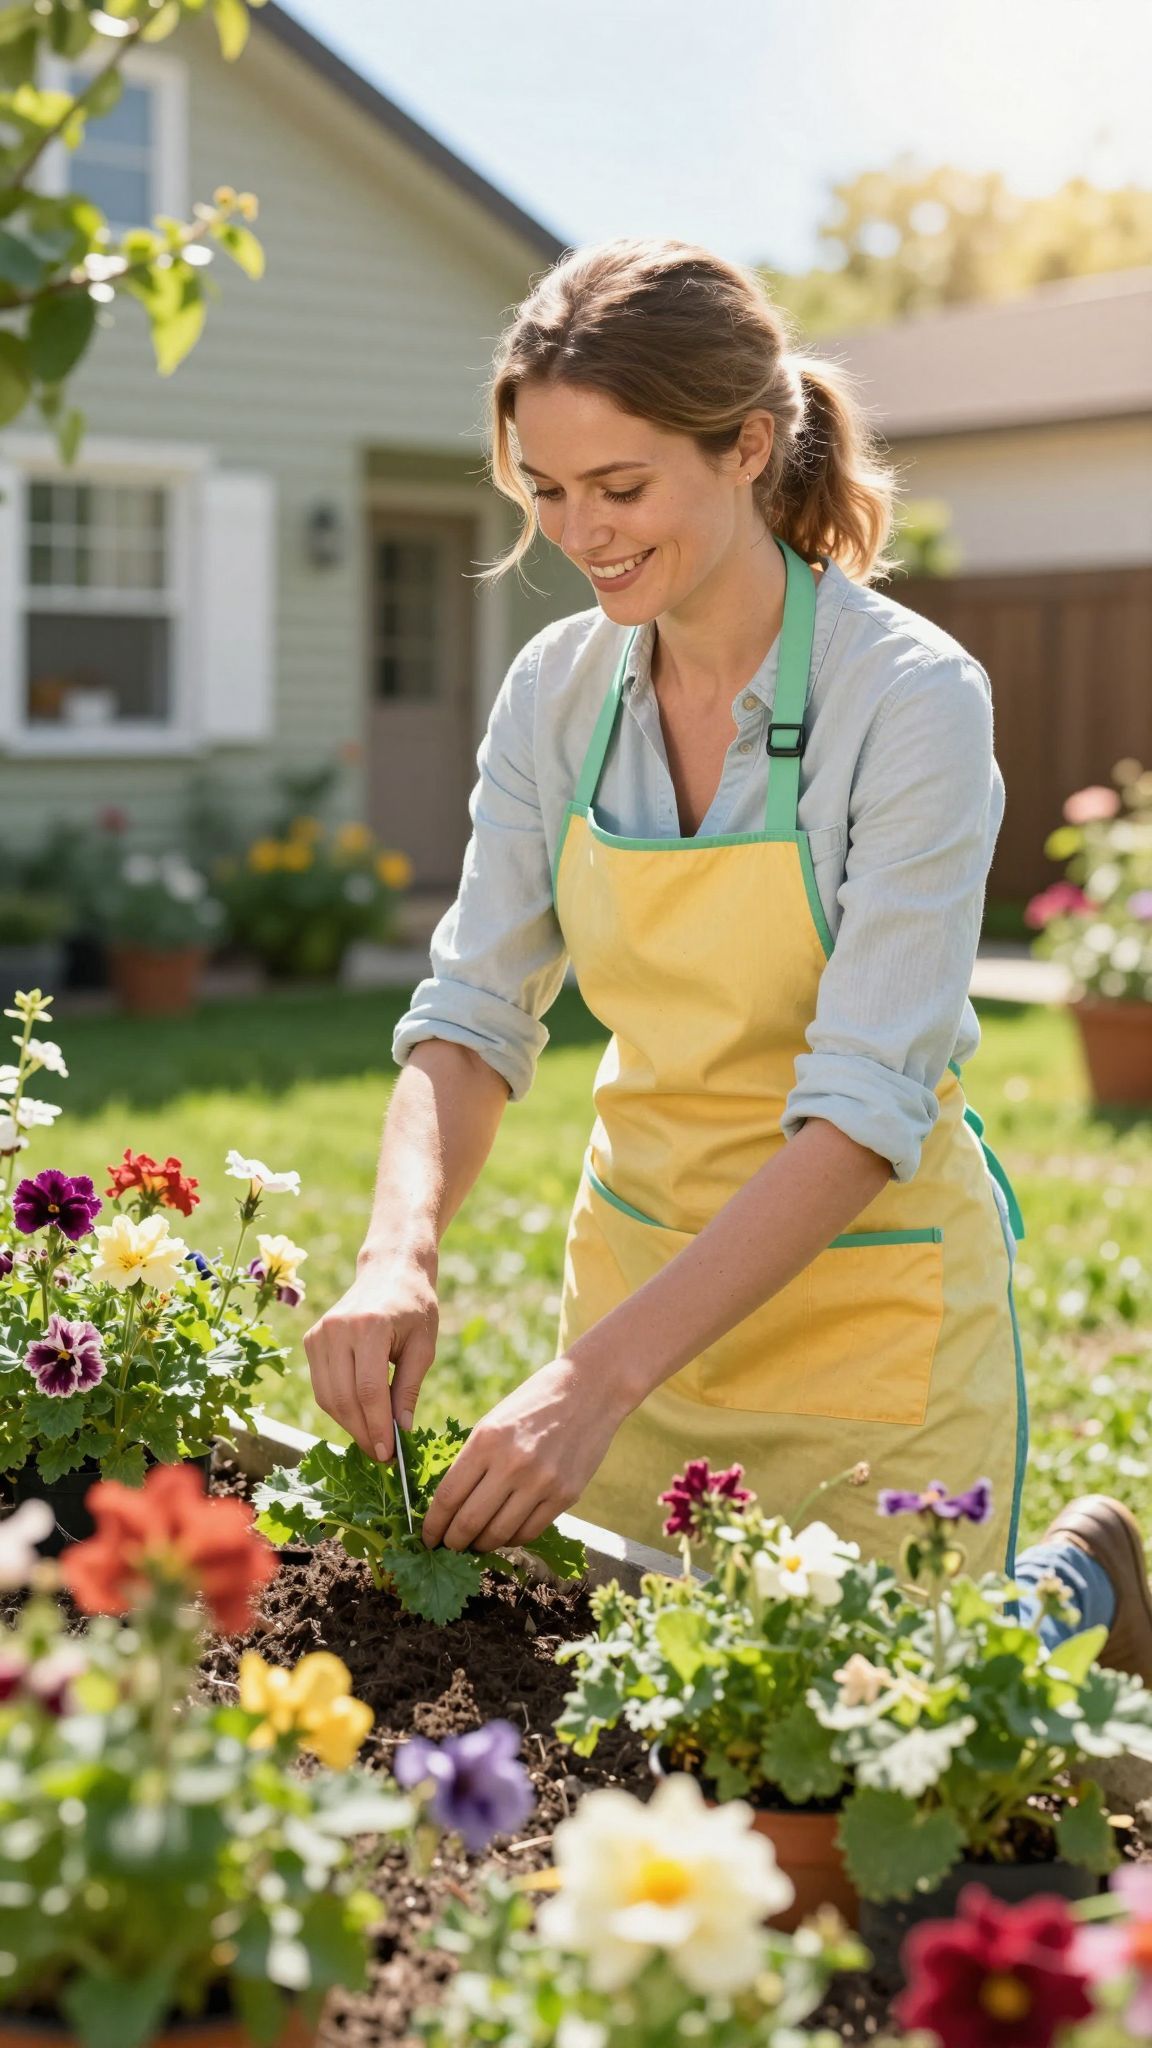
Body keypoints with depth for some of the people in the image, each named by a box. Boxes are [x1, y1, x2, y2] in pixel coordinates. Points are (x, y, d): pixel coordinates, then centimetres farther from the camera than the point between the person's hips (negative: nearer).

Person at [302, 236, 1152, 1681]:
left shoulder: (911, 697, -20)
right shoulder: (557, 690, -3)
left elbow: (865, 1108, -25)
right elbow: (474, 1015, -3)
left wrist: (604, 1373, -32)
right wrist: (399, 1254, -22)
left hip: (869, 1303, -5)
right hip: (641, 1269, 6)